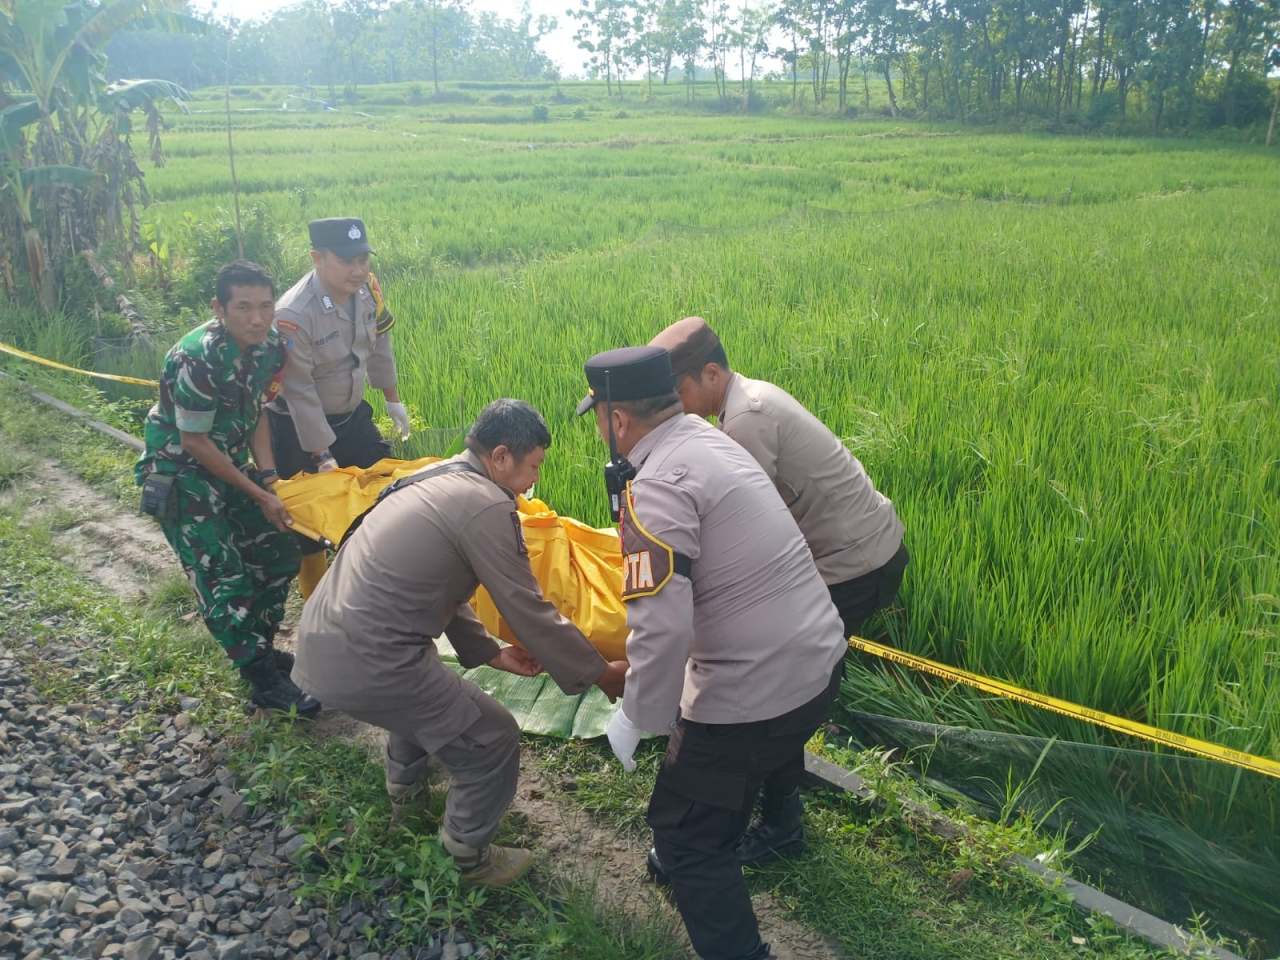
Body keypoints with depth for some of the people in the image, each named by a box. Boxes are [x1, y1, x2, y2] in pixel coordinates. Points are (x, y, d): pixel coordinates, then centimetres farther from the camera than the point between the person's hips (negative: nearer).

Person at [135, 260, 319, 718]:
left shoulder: (270, 346, -9)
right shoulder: (197, 359, -30)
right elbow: (195, 442, -22)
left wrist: (268, 476, -9)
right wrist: (258, 495, -18)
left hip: (228, 461, 7)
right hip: (180, 470, -7)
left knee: (278, 553, 7)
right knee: (224, 576, -9)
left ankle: (260, 647, 26)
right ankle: (264, 680, 1)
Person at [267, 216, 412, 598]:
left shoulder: (367, 289, -13)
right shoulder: (294, 315, -30)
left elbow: (379, 344, 6)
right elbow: (299, 392, -25)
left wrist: (392, 398, 14)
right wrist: (323, 456, -21)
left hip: (353, 414, 6)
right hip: (301, 427, -6)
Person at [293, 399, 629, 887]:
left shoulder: (435, 479, 13)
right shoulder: (486, 505, -16)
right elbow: (529, 611, -11)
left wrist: (490, 651, 22)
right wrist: (601, 672, 1)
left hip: (317, 638, 10)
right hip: (363, 663, -10)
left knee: (426, 686, 37)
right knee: (494, 742, 4)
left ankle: (405, 788, 55)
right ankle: (470, 857, 25)